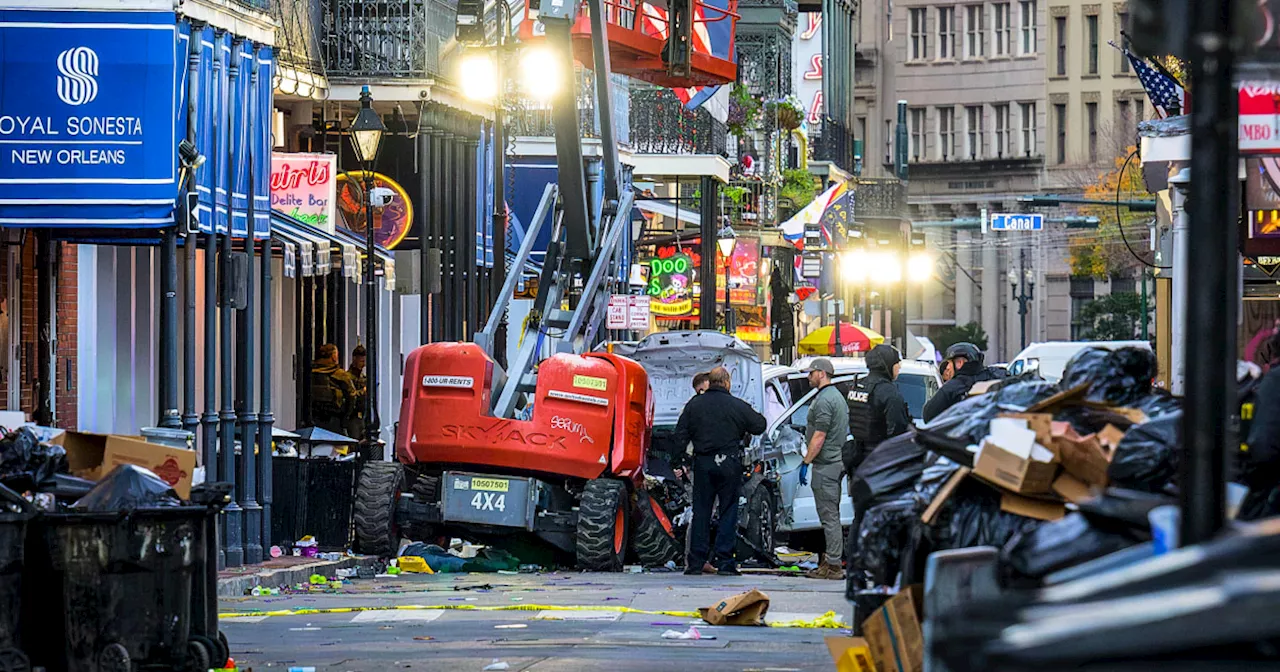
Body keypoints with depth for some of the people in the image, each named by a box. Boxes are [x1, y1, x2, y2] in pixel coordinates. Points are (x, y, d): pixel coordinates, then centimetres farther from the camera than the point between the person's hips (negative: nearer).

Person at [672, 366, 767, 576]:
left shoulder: (694, 405, 3)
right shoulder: (738, 406, -5)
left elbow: (680, 436, 3)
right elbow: (759, 426, 4)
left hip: (702, 464, 2)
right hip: (729, 464, -2)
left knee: (700, 512, 7)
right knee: (728, 512, 3)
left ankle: (695, 562, 5)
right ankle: (725, 563, -1)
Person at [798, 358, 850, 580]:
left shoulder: (824, 400, -15)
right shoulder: (837, 396, 18)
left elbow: (819, 437, -19)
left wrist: (806, 462, -15)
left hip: (825, 465, -11)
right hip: (837, 461, 11)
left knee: (829, 516, -9)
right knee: (832, 516, 14)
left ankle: (833, 565, -10)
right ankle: (834, 562, 18)